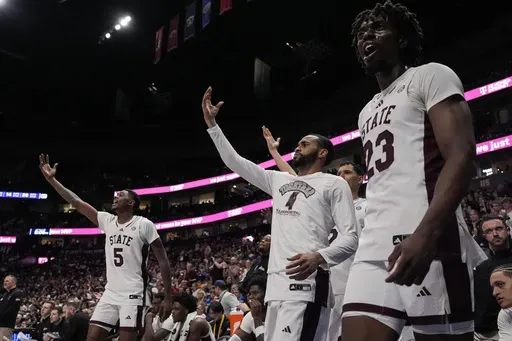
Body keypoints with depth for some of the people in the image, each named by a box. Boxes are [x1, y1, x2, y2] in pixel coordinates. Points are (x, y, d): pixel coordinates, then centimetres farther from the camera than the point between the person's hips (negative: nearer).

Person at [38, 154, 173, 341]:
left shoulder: (144, 225, -8)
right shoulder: (107, 220, 9)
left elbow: (163, 260, -7)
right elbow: (77, 202, 7)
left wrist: (168, 297, -10)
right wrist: (51, 179, 0)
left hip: (133, 294, -6)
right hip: (110, 293, 6)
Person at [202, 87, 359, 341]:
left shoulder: (334, 184, 4)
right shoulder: (279, 180, 23)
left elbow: (351, 237, -4)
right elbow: (234, 162, 23)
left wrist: (319, 257, -22)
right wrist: (211, 123, 20)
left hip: (305, 283, -7)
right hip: (275, 284, 7)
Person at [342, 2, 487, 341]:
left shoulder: (430, 76, 4)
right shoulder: (367, 112, 27)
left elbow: (462, 156, -11)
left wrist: (426, 234, -25)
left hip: (429, 241, -7)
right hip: (375, 247, 7)